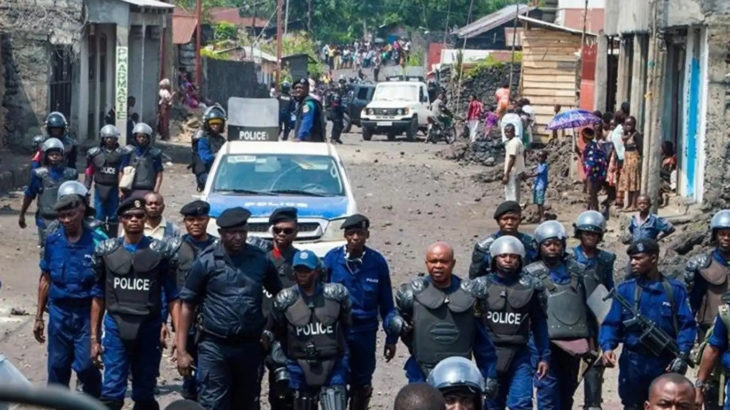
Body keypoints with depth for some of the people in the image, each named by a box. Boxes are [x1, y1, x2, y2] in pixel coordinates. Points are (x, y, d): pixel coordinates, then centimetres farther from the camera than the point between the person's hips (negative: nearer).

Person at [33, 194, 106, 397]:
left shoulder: (97, 242, -6)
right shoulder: (53, 241, 4)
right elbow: (46, 280, 11)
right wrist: (39, 316, 11)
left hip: (87, 313, -3)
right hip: (59, 313, 3)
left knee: (86, 366, -6)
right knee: (57, 367, 9)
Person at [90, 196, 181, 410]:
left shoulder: (160, 252, 1)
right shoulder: (106, 250, 5)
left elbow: (172, 296, -1)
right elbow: (98, 297, 8)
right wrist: (94, 338, 6)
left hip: (149, 329, 0)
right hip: (116, 328, 0)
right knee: (111, 393, -7)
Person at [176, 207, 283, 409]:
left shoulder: (260, 260, 4)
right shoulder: (207, 261, -4)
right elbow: (187, 305, -1)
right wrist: (181, 350, -6)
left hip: (250, 347, 3)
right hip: (215, 347, -3)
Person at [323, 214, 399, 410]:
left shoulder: (377, 262, -5)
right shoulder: (332, 258, -8)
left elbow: (386, 303, 1)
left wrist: (391, 337, 2)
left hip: (365, 332, 1)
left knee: (362, 384, 13)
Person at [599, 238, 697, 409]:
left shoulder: (675, 289, 1)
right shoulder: (624, 289, 3)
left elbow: (687, 325, -2)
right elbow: (611, 323, 0)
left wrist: (682, 355, -15)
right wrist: (607, 347, -18)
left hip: (665, 363, -1)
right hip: (633, 362, 1)